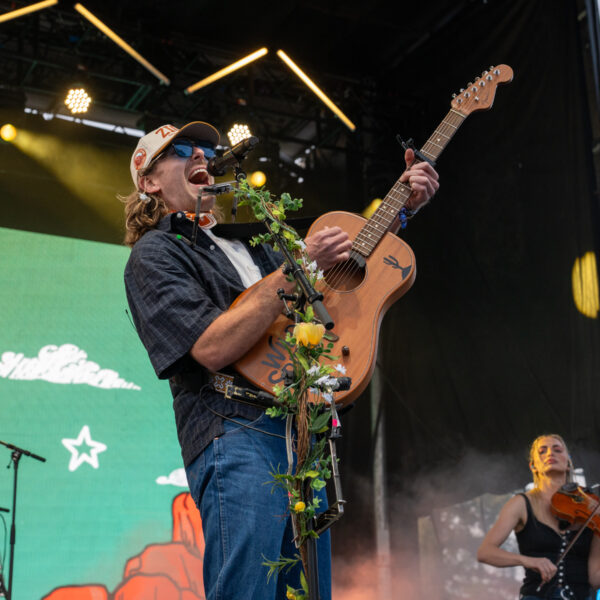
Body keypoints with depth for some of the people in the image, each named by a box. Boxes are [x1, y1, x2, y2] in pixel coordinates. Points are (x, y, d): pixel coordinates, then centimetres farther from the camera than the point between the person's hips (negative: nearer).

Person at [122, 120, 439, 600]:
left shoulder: (246, 244, 26)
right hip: (236, 436, -8)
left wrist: (404, 207, 16)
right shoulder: (154, 254, 1)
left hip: (301, 431, 8)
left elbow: (349, 258, 31)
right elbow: (212, 349, -15)